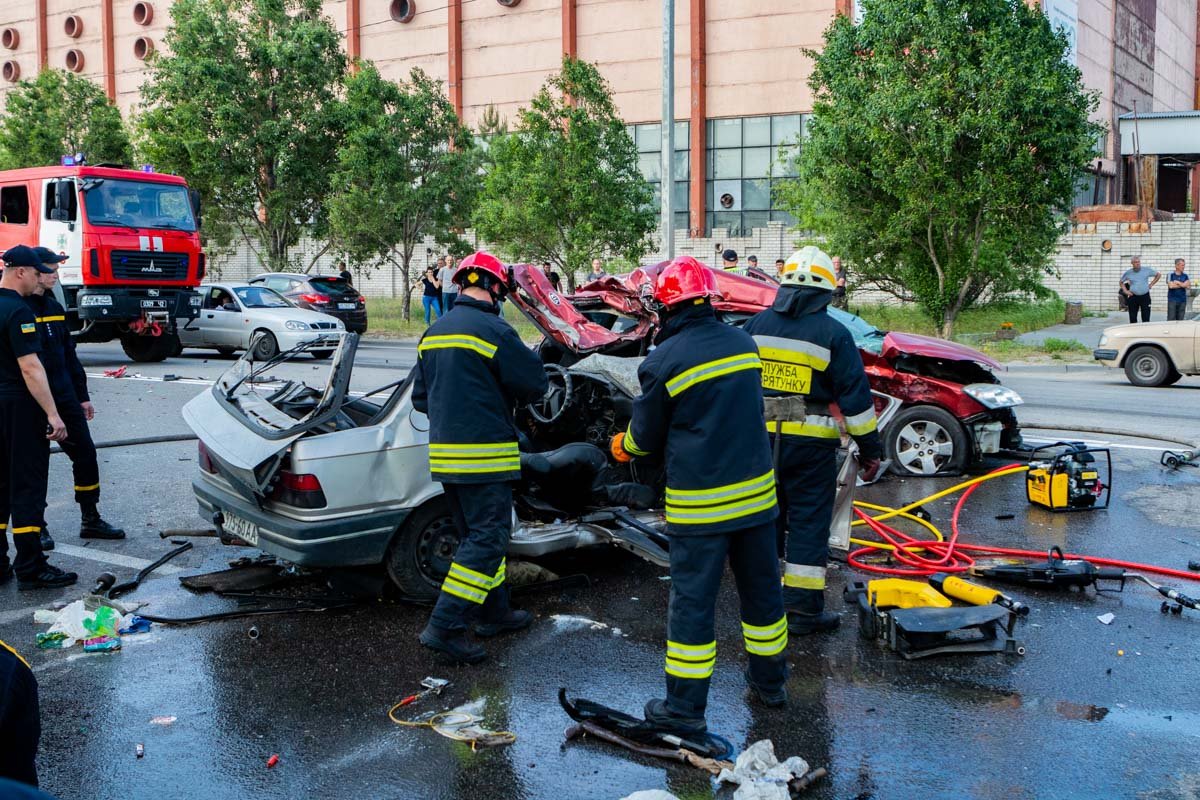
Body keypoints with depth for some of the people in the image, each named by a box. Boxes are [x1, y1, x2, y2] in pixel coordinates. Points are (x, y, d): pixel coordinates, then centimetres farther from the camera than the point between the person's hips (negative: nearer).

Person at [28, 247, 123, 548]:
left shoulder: (54, 307, 13)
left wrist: (82, 396, 17)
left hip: (65, 397, 7)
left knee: (86, 455, 7)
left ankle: (91, 520, 17)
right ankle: (38, 527, 14)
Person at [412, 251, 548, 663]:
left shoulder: (433, 333, 10)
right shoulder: (494, 331, -15)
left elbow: (421, 396, 16)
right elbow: (534, 384, -9)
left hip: (444, 454, 8)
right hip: (485, 455, -8)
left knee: (476, 534, 18)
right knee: (488, 539, -3)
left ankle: (495, 612, 29)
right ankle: (444, 626, -7)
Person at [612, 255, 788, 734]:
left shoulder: (664, 361, -14)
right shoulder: (744, 344, 3)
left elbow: (647, 435, -2)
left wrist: (624, 447, 21)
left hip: (699, 504, -5)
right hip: (756, 492, 6)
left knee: (692, 599, 2)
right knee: (761, 588, 18)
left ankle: (685, 707, 9)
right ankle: (769, 683, 33)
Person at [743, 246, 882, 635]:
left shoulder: (756, 325, 6)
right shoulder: (833, 333, -6)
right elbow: (855, 397, -6)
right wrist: (870, 450, 1)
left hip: (760, 438, 4)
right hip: (810, 443, -4)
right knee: (808, 522, 3)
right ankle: (803, 609, 6)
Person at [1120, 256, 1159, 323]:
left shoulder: (1147, 270, 2)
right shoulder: (1128, 273, 4)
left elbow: (1158, 275, 14)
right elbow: (1121, 282, 18)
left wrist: (1151, 284, 6)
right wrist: (1125, 291, 5)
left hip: (1145, 296, -1)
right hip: (1133, 297, 1)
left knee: (1146, 319, -3)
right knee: (1133, 319, 3)